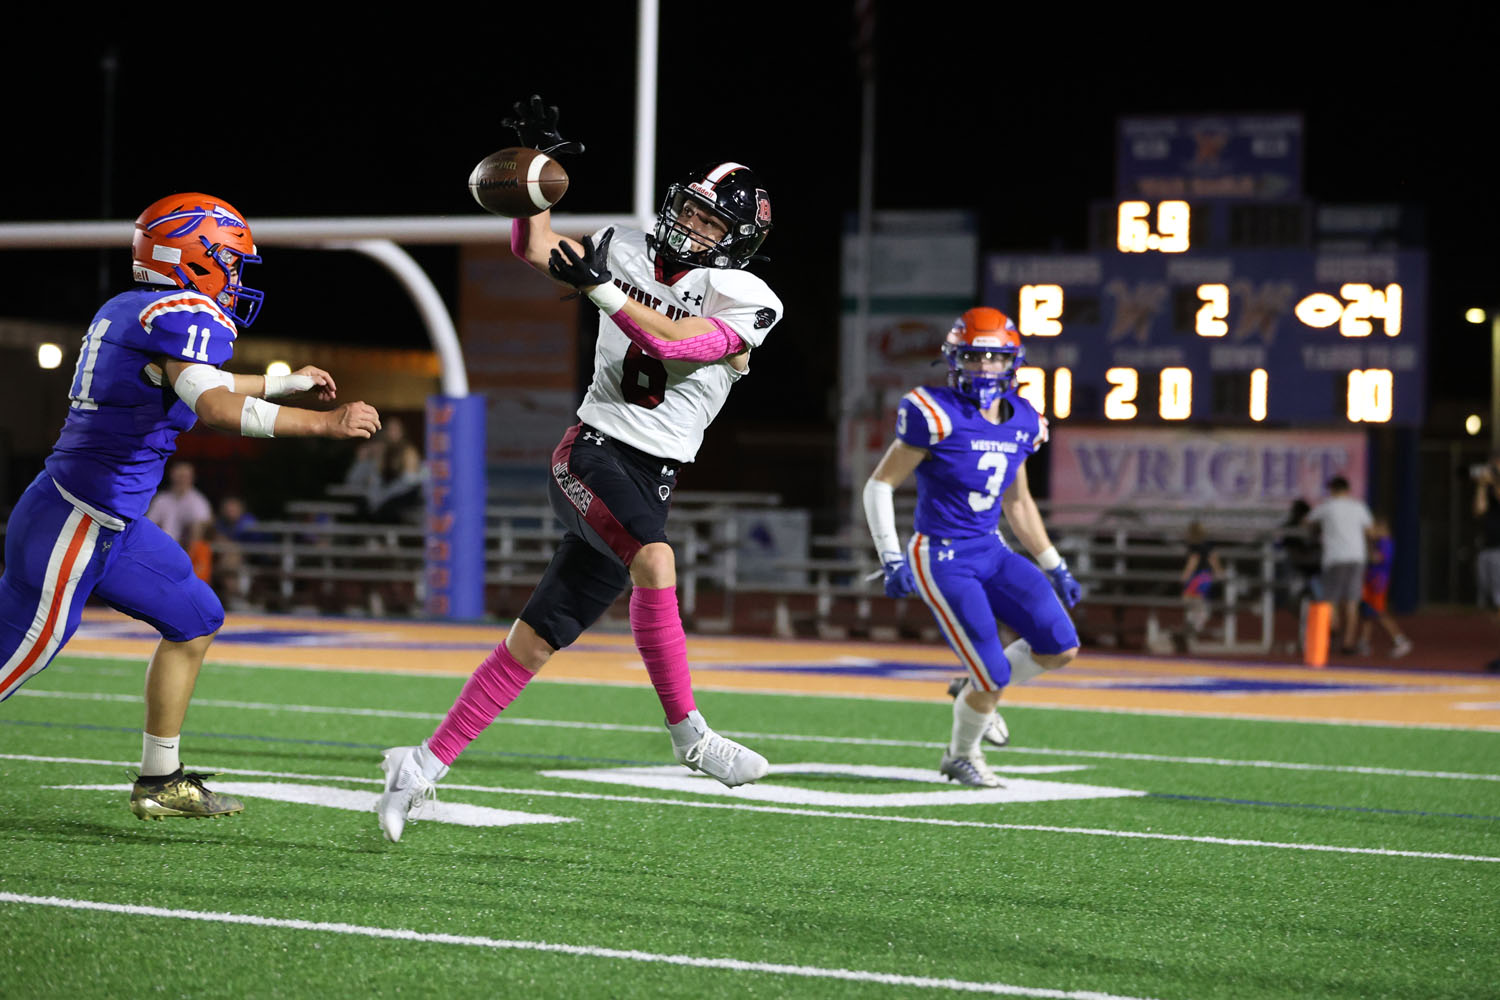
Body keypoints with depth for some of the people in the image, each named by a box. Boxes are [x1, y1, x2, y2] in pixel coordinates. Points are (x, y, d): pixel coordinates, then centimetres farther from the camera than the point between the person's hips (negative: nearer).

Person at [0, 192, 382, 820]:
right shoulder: (184, 316, -14)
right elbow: (216, 407, -30)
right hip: (73, 526, -10)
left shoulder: (126, 311, 15)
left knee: (194, 621, 18)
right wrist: (325, 423, -25)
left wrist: (290, 382, 44)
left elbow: (199, 384, 33)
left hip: (111, 525, 10)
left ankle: (161, 781, 23)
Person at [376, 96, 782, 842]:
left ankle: (426, 764, 16)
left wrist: (599, 285, -23)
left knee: (534, 643, 4)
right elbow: (533, 247, 15)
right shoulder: (632, 252, 7)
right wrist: (535, 165, 3)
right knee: (654, 563, -31)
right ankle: (688, 735, -21)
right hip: (590, 452, -1)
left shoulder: (744, 303, -2)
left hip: (650, 482, 1)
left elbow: (674, 341, -18)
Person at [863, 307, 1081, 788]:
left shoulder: (1020, 421, 7)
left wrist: (1054, 567, 20)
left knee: (1061, 647, -6)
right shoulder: (936, 415, -14)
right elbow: (879, 484, -10)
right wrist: (891, 558, -17)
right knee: (993, 675, -9)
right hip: (942, 560, -7)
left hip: (991, 552, 7)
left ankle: (979, 692, 21)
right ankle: (960, 757, 21)